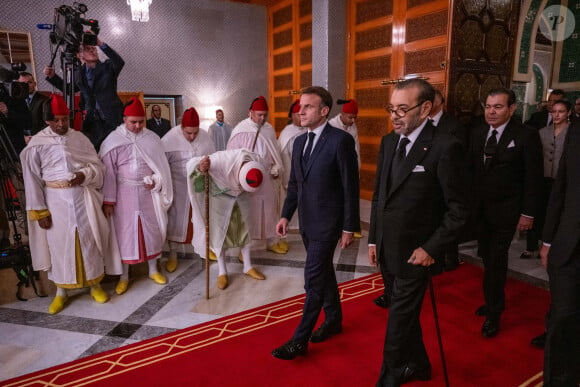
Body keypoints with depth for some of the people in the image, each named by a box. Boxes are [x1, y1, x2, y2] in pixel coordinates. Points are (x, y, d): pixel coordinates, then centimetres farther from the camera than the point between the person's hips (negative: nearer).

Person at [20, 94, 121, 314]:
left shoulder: (79, 139, 2)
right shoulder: (37, 144, -4)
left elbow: (97, 165, 5)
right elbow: (32, 180, -3)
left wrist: (84, 175, -17)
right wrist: (40, 211, -5)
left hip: (83, 198, 1)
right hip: (56, 200, -1)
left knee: (89, 240, 7)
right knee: (59, 244, 7)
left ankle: (95, 285, 24)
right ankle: (61, 292, 23)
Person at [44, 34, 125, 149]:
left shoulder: (107, 67, 3)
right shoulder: (78, 73, 12)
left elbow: (120, 62, -18)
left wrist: (100, 44, -26)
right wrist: (52, 76, 13)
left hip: (112, 120, -3)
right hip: (91, 122, 3)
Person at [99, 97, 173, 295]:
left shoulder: (152, 139, 0)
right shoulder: (112, 141, -7)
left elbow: (162, 165, 6)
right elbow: (108, 172, -6)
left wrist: (156, 182, -11)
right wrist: (108, 201, -7)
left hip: (149, 192, 2)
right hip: (124, 193, -2)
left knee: (151, 229, 10)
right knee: (125, 231, 5)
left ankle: (153, 270, 27)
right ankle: (124, 276, 20)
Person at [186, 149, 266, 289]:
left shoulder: (255, 161, -25)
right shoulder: (222, 160, -40)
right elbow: (191, 163, -32)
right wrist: (200, 168, -54)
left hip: (240, 197, 4)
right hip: (219, 195, -4)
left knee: (245, 228, 9)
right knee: (219, 231, 2)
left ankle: (248, 267, 25)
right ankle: (222, 272, 18)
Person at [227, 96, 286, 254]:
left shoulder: (269, 129, 4)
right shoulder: (240, 130, -9)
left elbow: (275, 151, 10)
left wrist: (276, 168, -3)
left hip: (268, 178, 4)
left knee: (269, 210, 14)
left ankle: (272, 241, 29)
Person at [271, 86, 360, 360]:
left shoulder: (341, 140, -14)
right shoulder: (299, 141, 8)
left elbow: (350, 187, -13)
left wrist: (349, 227, -12)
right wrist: (286, 215, 7)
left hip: (327, 222, -7)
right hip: (307, 222, 7)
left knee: (313, 279, -2)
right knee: (324, 273, 20)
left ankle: (299, 340, 11)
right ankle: (333, 320, 39)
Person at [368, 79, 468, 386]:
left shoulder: (445, 147, -17)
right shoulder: (388, 142, 4)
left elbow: (458, 209, -13)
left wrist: (431, 248, -15)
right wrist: (373, 239, 9)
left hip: (415, 253, -6)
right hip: (388, 248, 7)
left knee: (400, 317, 6)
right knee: (406, 312, 22)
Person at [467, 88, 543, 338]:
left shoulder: (526, 136, -11)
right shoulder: (478, 132, 3)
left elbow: (533, 177, -9)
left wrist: (528, 213, -11)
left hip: (505, 211, -4)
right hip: (480, 208, 4)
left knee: (496, 261, 1)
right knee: (488, 258, 12)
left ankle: (493, 314, 16)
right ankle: (495, 301, 31)